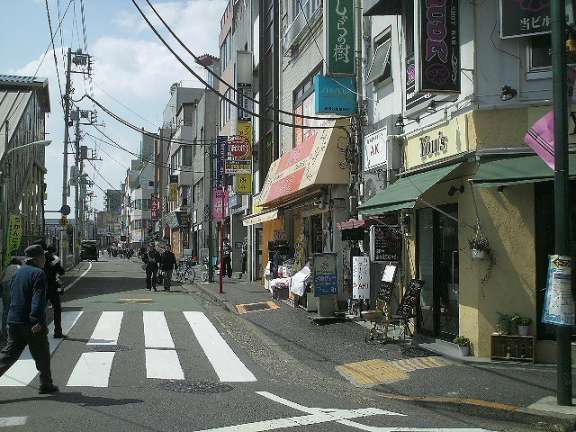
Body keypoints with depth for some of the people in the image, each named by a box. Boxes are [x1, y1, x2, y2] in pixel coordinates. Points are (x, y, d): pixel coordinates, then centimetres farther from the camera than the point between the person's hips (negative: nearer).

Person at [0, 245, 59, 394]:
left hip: (14, 321, 7)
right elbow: (38, 299, -23)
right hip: (32, 324, -7)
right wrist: (37, 321, -30)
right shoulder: (38, 274, -13)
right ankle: (46, 385, 19)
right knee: (42, 355, 8)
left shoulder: (19, 272, 13)